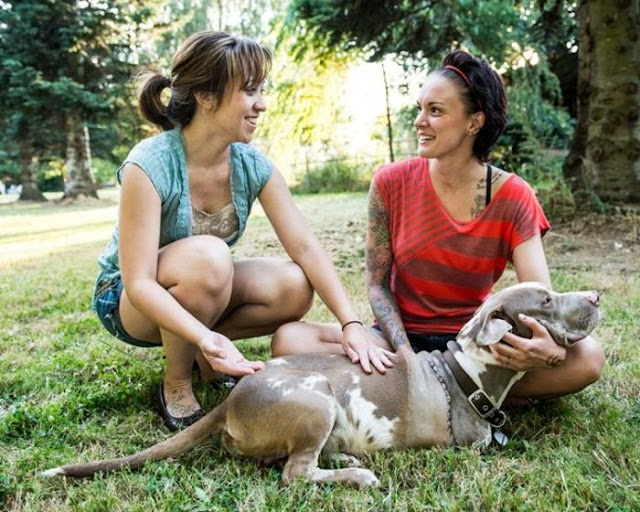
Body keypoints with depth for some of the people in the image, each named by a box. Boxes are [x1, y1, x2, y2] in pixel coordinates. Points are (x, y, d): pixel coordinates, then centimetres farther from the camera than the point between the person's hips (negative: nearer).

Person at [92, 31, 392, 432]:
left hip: (203, 293, 5)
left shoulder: (252, 165, -13)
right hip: (128, 301, -4)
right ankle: (177, 387, -13)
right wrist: (207, 338, -45)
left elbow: (306, 248, -17)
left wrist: (351, 324, -28)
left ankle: (207, 358, 1)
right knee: (209, 256, -36)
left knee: (295, 287, -21)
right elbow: (140, 284, -30)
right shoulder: (150, 165, -28)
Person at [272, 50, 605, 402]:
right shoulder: (391, 183, -6)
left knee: (586, 357, -25)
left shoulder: (512, 198, -7)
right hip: (401, 336, 1)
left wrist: (552, 349, -39)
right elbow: (377, 283, -5)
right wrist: (406, 355, -21)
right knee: (290, 339, -26)